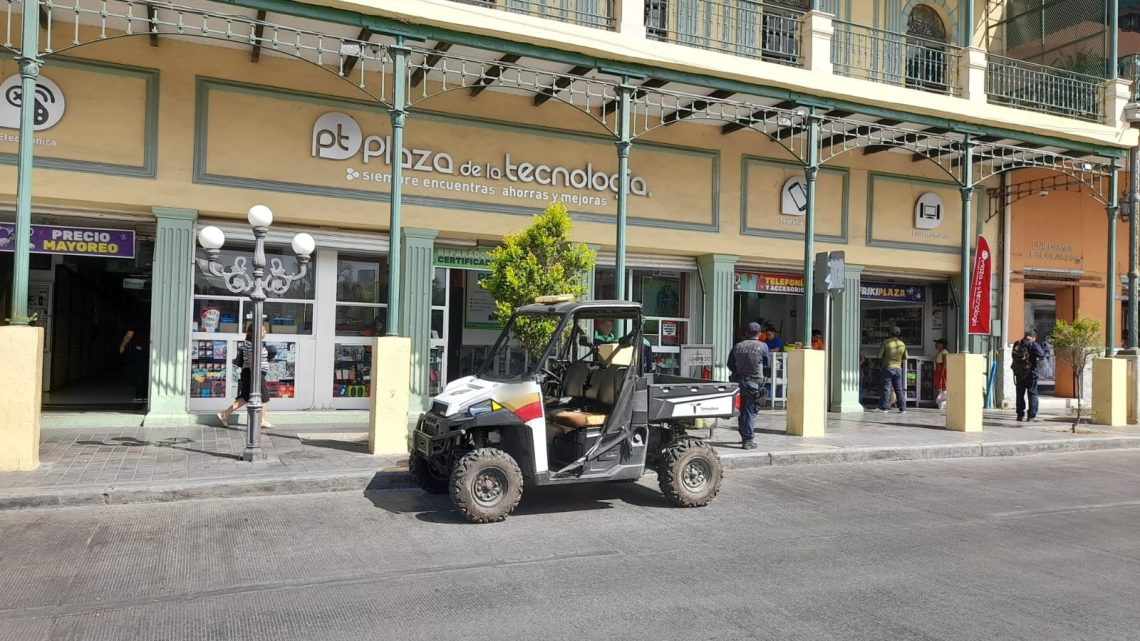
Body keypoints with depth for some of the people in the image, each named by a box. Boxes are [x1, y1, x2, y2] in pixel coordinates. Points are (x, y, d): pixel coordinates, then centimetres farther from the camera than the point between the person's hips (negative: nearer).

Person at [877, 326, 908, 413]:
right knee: (899, 389, 9)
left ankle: (883, 407, -4)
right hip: (898, 368, 4)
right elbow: (905, 358, 14)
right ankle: (902, 407, 9)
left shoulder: (886, 342, -8)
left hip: (888, 367, -4)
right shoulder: (902, 344, 6)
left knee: (886, 388, -3)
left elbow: (879, 356, -7)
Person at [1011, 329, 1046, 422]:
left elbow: (1013, 357, 13)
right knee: (1032, 394, 4)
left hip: (1018, 373, 5)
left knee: (1020, 394, 11)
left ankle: (1020, 414, 13)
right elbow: (1041, 354, -21)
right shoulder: (1033, 344, -10)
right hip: (1030, 372, -5)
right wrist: (1037, 359, -1)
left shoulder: (1017, 344, 7)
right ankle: (1032, 415, 0)